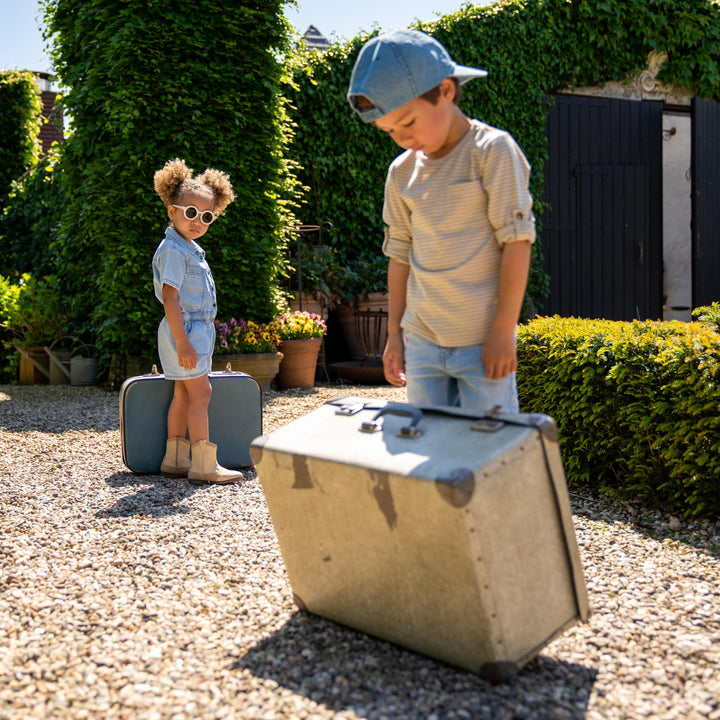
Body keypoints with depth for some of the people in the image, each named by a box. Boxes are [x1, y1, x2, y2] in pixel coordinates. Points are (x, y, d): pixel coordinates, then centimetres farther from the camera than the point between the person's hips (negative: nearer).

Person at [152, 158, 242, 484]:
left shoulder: (192, 249, 16)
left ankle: (175, 458, 19)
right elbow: (169, 298, -22)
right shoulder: (173, 249, -15)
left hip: (198, 330, 10)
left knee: (183, 393, 12)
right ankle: (204, 465, -6)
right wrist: (183, 342, -26)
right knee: (200, 391, -9)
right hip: (185, 330, -10)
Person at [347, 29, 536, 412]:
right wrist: (394, 333, 14)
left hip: (482, 339, -5)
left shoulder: (493, 150, -8)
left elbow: (517, 240, -11)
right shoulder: (401, 172, 8)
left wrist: (503, 330, -13)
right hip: (421, 340, 5)